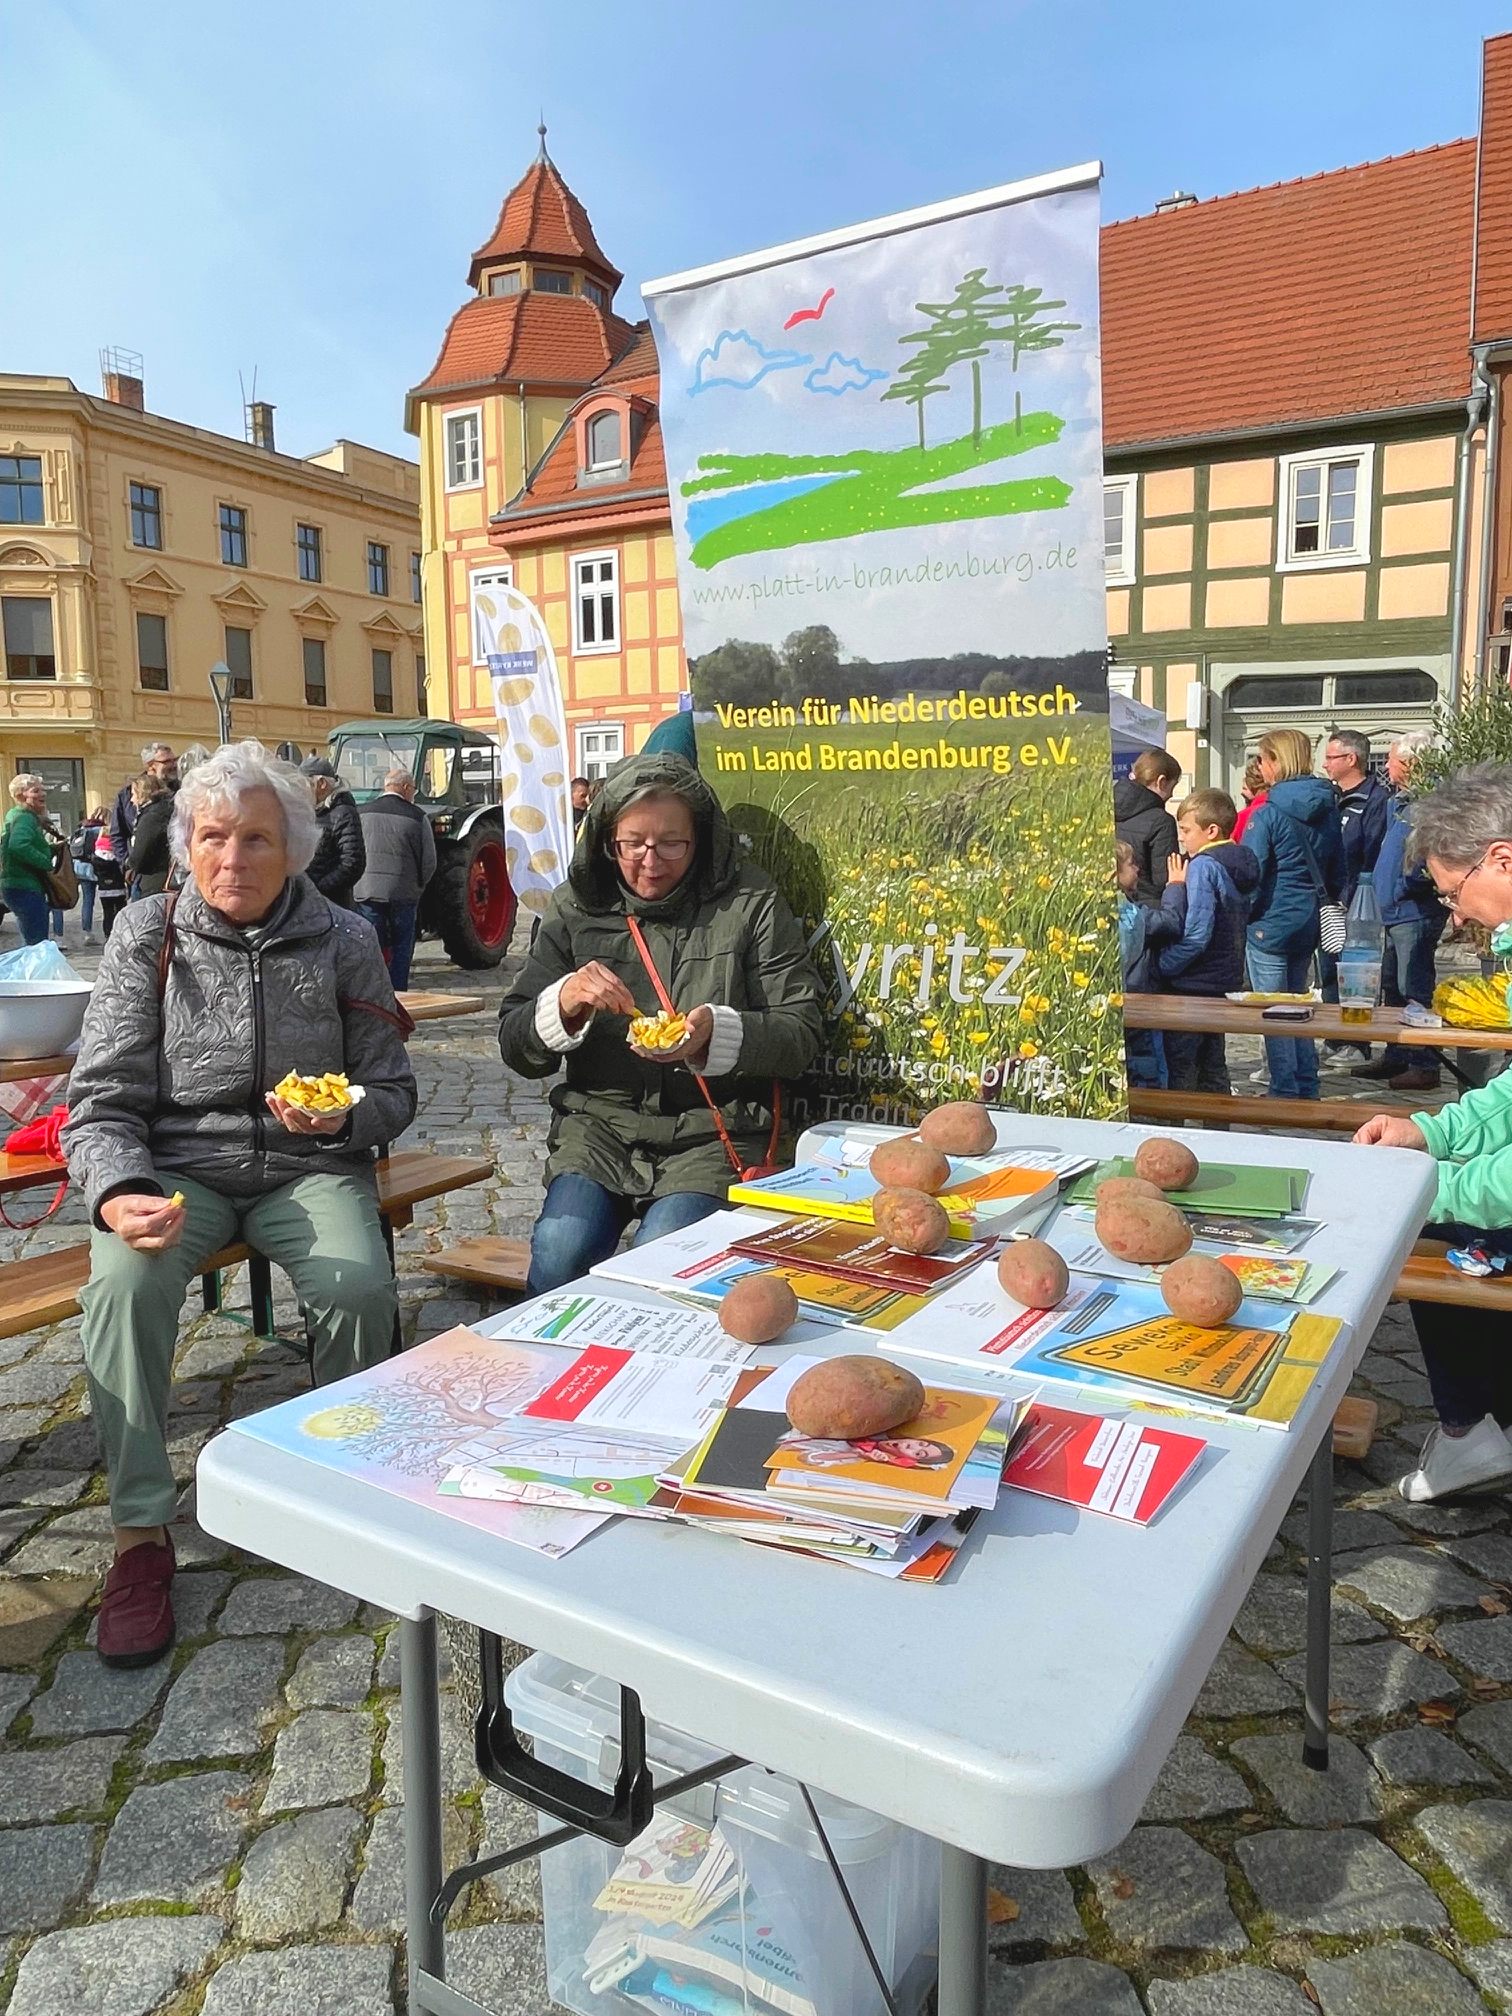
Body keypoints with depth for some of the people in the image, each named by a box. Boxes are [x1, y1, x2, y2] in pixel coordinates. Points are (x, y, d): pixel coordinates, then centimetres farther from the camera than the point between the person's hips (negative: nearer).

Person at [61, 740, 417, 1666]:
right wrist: (119, 1195, -25)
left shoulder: (343, 941, 0)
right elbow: (103, 1102, -4)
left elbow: (394, 1092, 5)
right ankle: (141, 1533, -13)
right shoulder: (147, 936, -1)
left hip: (310, 1165, 0)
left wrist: (342, 1118, -18)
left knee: (360, 1289, -29)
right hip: (178, 1163, 0)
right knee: (125, 1282, -31)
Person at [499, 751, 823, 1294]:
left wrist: (717, 1032, -22)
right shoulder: (574, 908, 7)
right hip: (600, 1122, 2)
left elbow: (802, 1035, -3)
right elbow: (515, 1047, 6)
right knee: (559, 1253, -23)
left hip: (712, 1131, -2)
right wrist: (564, 1003, -16)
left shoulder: (750, 905, 1)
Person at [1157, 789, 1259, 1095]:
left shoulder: (1203, 866, -18)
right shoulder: (1239, 862, 9)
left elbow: (1195, 935, -25)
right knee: (1212, 1064, 18)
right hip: (1224, 977, 9)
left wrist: (1175, 887, -15)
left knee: (1180, 1068, -1)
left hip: (1193, 982, -9)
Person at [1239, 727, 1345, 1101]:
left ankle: (1285, 1094, 6)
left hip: (1272, 925, -7)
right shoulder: (1327, 809, 6)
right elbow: (1337, 871, 13)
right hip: (1309, 924, 7)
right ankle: (1306, 1089, 23)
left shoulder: (1268, 814, -16)